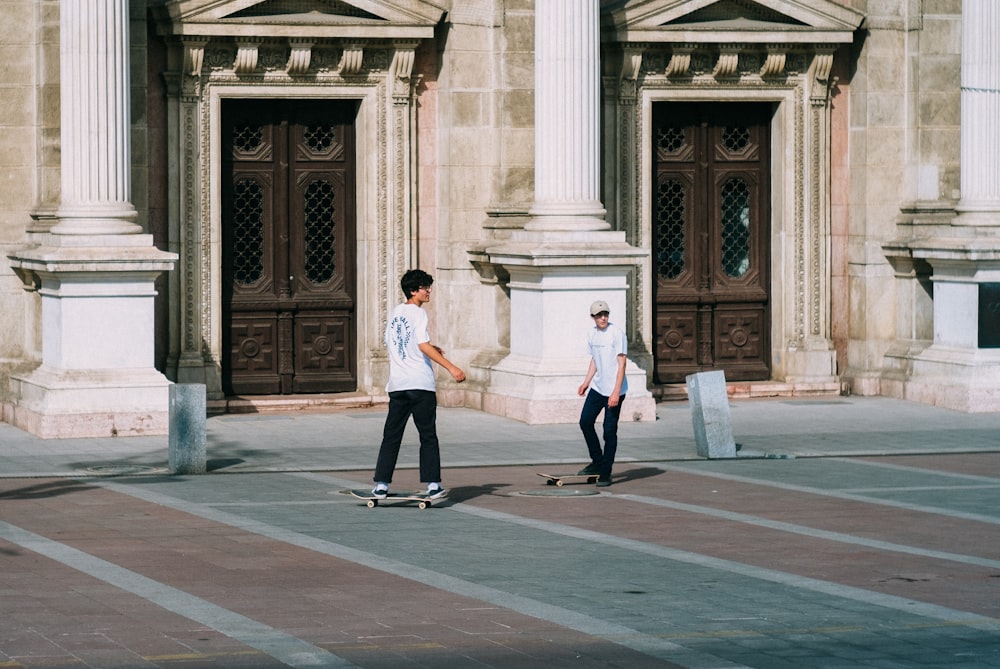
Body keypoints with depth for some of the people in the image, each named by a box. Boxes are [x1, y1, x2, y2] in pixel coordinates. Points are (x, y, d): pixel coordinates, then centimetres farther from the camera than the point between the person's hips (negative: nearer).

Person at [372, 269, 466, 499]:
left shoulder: (395, 313, 14)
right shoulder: (418, 313, -7)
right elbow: (424, 346, -18)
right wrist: (451, 368, -22)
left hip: (396, 385, 6)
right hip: (420, 384, -6)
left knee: (391, 436, 8)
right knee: (428, 436, 1)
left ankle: (381, 485, 3)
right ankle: (433, 485, -2)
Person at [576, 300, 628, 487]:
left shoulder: (617, 333, -15)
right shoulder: (593, 334, 8)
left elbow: (621, 364, -18)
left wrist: (616, 392, -23)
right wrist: (586, 382, 16)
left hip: (614, 390, -8)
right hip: (597, 387, 8)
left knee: (610, 431, -4)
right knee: (585, 422, 9)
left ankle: (605, 473, 3)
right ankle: (597, 462, 25)